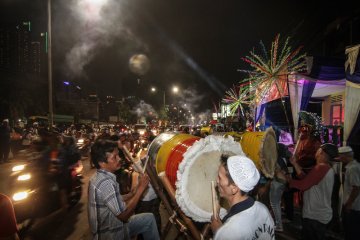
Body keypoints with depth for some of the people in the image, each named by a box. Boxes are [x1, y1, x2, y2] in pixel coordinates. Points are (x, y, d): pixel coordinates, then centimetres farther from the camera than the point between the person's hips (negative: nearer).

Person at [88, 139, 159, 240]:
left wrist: (134, 192, -3)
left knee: (149, 218, 14)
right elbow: (123, 215, -25)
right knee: (149, 219, 4)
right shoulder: (105, 182, -28)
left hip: (109, 226, 8)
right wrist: (140, 189, -21)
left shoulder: (99, 177, 1)